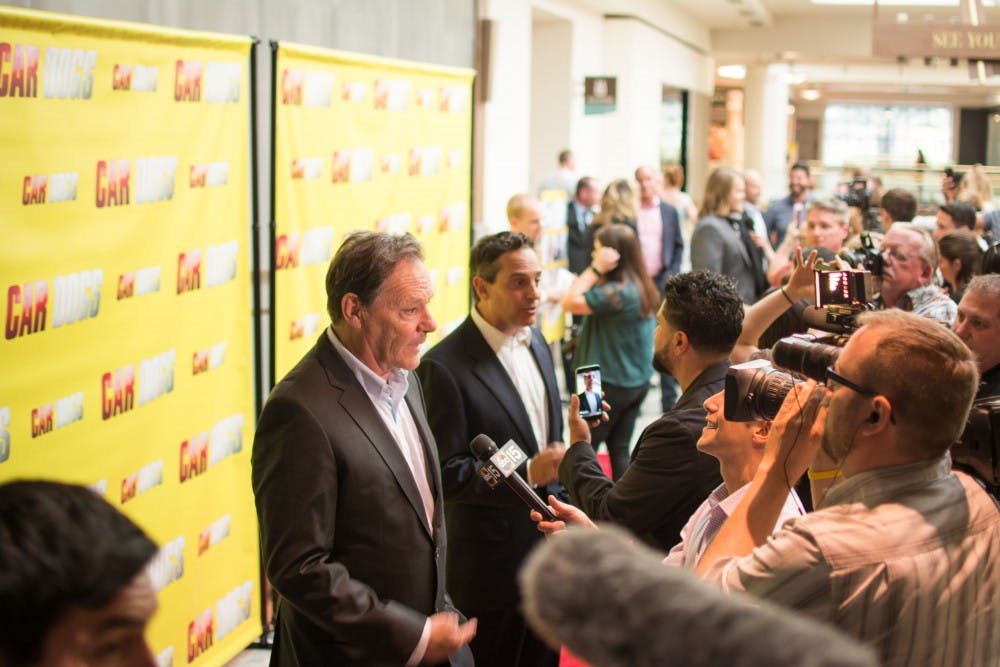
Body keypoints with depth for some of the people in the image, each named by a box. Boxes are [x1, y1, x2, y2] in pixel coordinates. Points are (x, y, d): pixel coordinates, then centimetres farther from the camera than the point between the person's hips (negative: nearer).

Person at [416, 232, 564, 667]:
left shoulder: (537, 345, 6)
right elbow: (444, 472, -20)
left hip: (548, 558, 7)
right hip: (490, 565, -7)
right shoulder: (445, 366, -20)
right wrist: (527, 474, -26)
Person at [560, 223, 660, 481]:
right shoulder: (642, 287, 6)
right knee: (619, 450, 14)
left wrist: (596, 268, -22)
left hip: (609, 384, -9)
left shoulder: (617, 292, -23)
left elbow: (570, 303, -22)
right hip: (637, 381, 9)